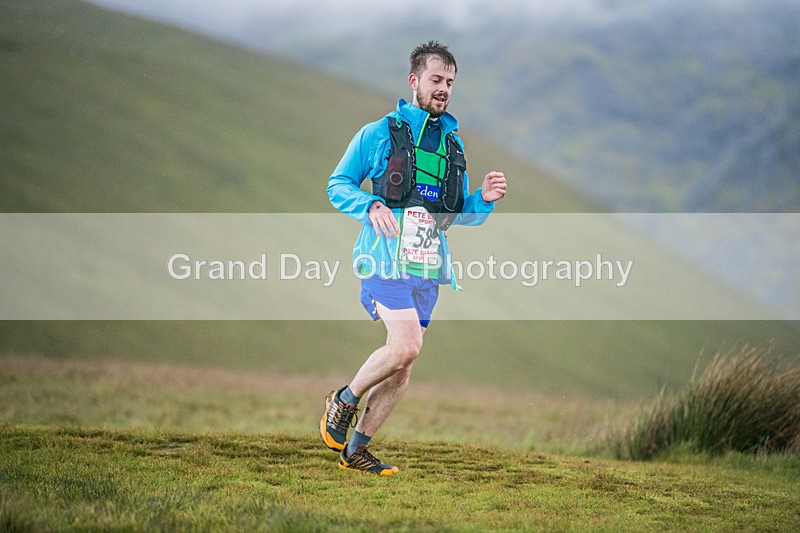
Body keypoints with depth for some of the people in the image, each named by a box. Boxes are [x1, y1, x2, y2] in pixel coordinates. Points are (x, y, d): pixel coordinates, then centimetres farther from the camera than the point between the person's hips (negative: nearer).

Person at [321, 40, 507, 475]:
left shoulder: (453, 145, 17)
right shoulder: (379, 134, 2)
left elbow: (460, 214, 22)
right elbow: (338, 185, 5)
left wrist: (483, 200, 0)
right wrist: (371, 206, -15)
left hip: (428, 264, 6)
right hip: (387, 257, -6)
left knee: (402, 368, 4)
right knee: (405, 346, -24)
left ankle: (355, 451, 15)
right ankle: (344, 399, 1)